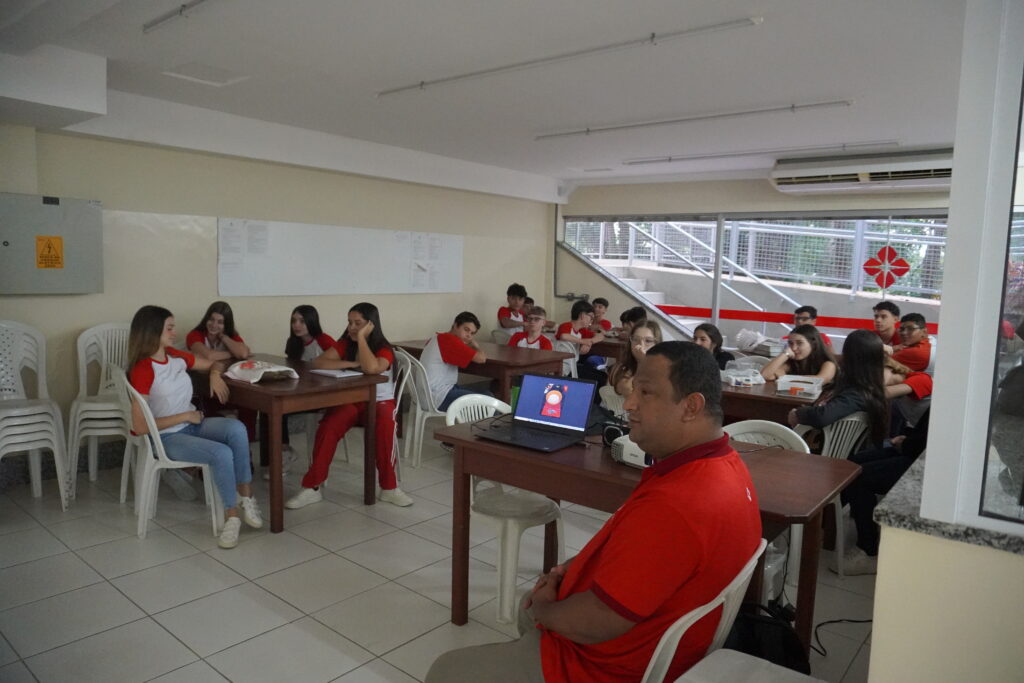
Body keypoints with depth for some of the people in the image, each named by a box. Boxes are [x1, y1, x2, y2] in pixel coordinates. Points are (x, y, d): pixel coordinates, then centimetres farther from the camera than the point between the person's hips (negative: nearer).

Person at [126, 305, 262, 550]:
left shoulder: (177, 356, 4)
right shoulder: (142, 371, -16)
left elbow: (215, 364, 22)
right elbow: (140, 426, -19)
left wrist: (215, 375, -2)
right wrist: (184, 416, -14)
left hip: (192, 424, 6)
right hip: (166, 437, -6)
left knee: (236, 429, -25)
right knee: (222, 453, -30)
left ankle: (245, 497, -15)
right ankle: (232, 515, -10)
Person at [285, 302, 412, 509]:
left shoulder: (384, 350, -7)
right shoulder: (345, 344, 5)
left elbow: (371, 368, -30)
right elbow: (318, 363, -9)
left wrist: (361, 337, -21)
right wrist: (352, 363, -18)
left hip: (380, 401, -2)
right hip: (350, 401, 3)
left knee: (385, 424, -37)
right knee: (328, 426, -29)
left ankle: (389, 488, -24)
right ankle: (311, 488, -19)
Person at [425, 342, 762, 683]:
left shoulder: (672, 506, -37)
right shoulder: (725, 464, -3)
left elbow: (593, 624, -31)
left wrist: (543, 608, -11)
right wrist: (571, 569, -1)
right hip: (648, 643, 10)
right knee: (530, 609, 34)